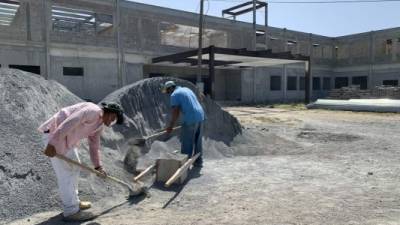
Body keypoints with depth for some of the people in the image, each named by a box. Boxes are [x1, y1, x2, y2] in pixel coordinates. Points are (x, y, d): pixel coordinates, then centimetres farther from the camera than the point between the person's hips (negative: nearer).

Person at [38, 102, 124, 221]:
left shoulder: (99, 124, 13)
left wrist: (98, 166, 23)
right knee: (66, 174, -6)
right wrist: (53, 144, -30)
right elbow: (68, 123, -28)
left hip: (66, 138, 11)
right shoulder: (94, 111, -18)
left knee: (74, 168, 18)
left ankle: (73, 202, 31)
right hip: (55, 134, -11)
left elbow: (94, 146, 21)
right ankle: (71, 211, 4)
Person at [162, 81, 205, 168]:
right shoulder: (186, 89, 22)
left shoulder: (174, 95, -3)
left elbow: (175, 112, -9)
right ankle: (198, 161, 25)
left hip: (190, 119, -8)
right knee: (197, 141, 17)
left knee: (186, 143, 3)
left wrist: (170, 126, -1)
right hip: (200, 116, 8)